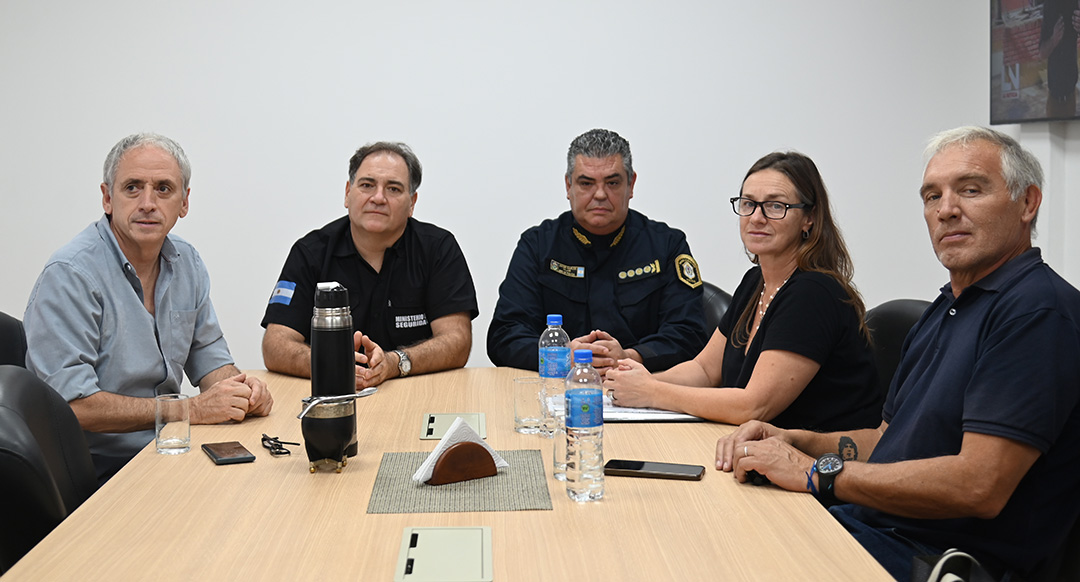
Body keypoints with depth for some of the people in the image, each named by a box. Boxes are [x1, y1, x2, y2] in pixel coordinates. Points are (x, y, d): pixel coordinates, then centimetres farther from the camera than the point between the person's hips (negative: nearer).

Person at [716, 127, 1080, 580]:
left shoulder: (1039, 311, -15)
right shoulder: (947, 309, 18)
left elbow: (979, 486, -24)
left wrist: (817, 472, -17)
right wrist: (795, 441, 2)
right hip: (869, 524, 9)